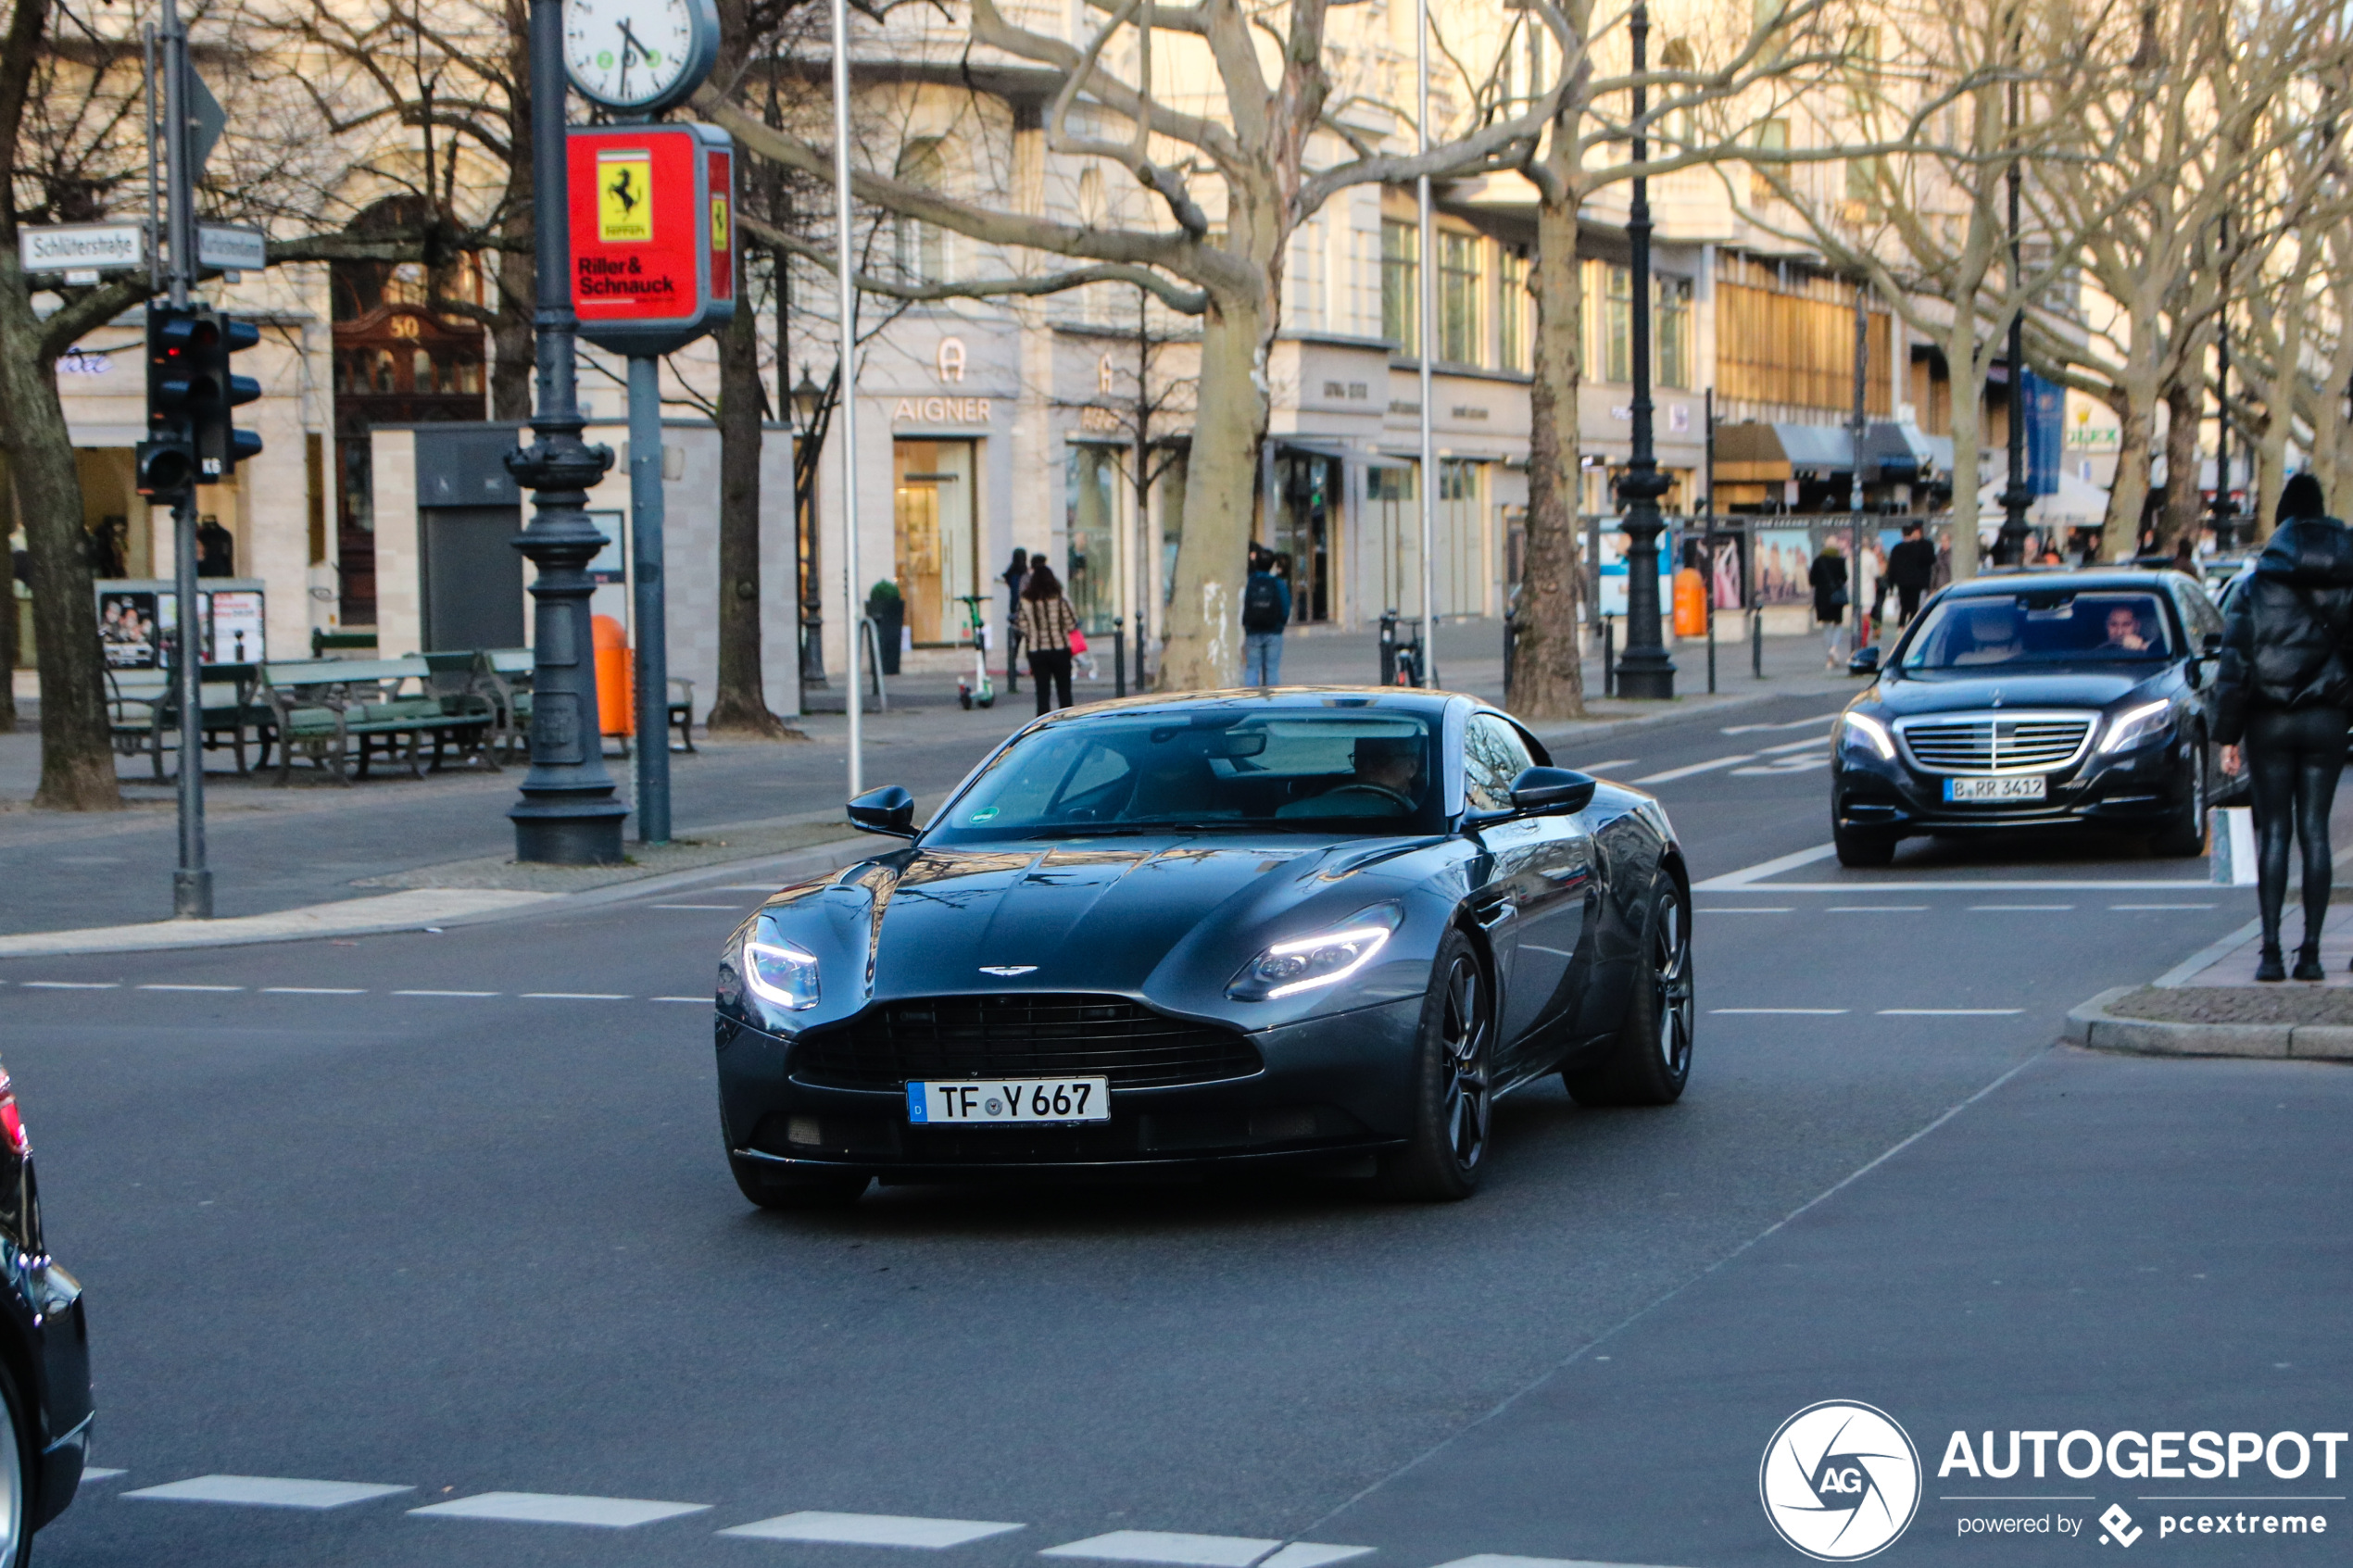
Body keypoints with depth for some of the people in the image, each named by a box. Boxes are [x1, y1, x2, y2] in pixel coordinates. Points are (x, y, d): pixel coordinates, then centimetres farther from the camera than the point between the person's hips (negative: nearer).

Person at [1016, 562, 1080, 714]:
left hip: (1036, 652, 2)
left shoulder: (1026, 601, -2)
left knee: (1042, 693, 5)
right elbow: (1072, 624, -5)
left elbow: (1024, 629, 2)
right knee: (1064, 691, 8)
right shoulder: (1059, 598, -9)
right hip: (1060, 649, -2)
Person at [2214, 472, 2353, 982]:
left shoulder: (2258, 585, -3)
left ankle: (2271, 951, -6)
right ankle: (2310, 953, 1)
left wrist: (2227, 734, 1)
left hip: (2269, 722, -1)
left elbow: (2233, 664, -3)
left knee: (2273, 831, 2)